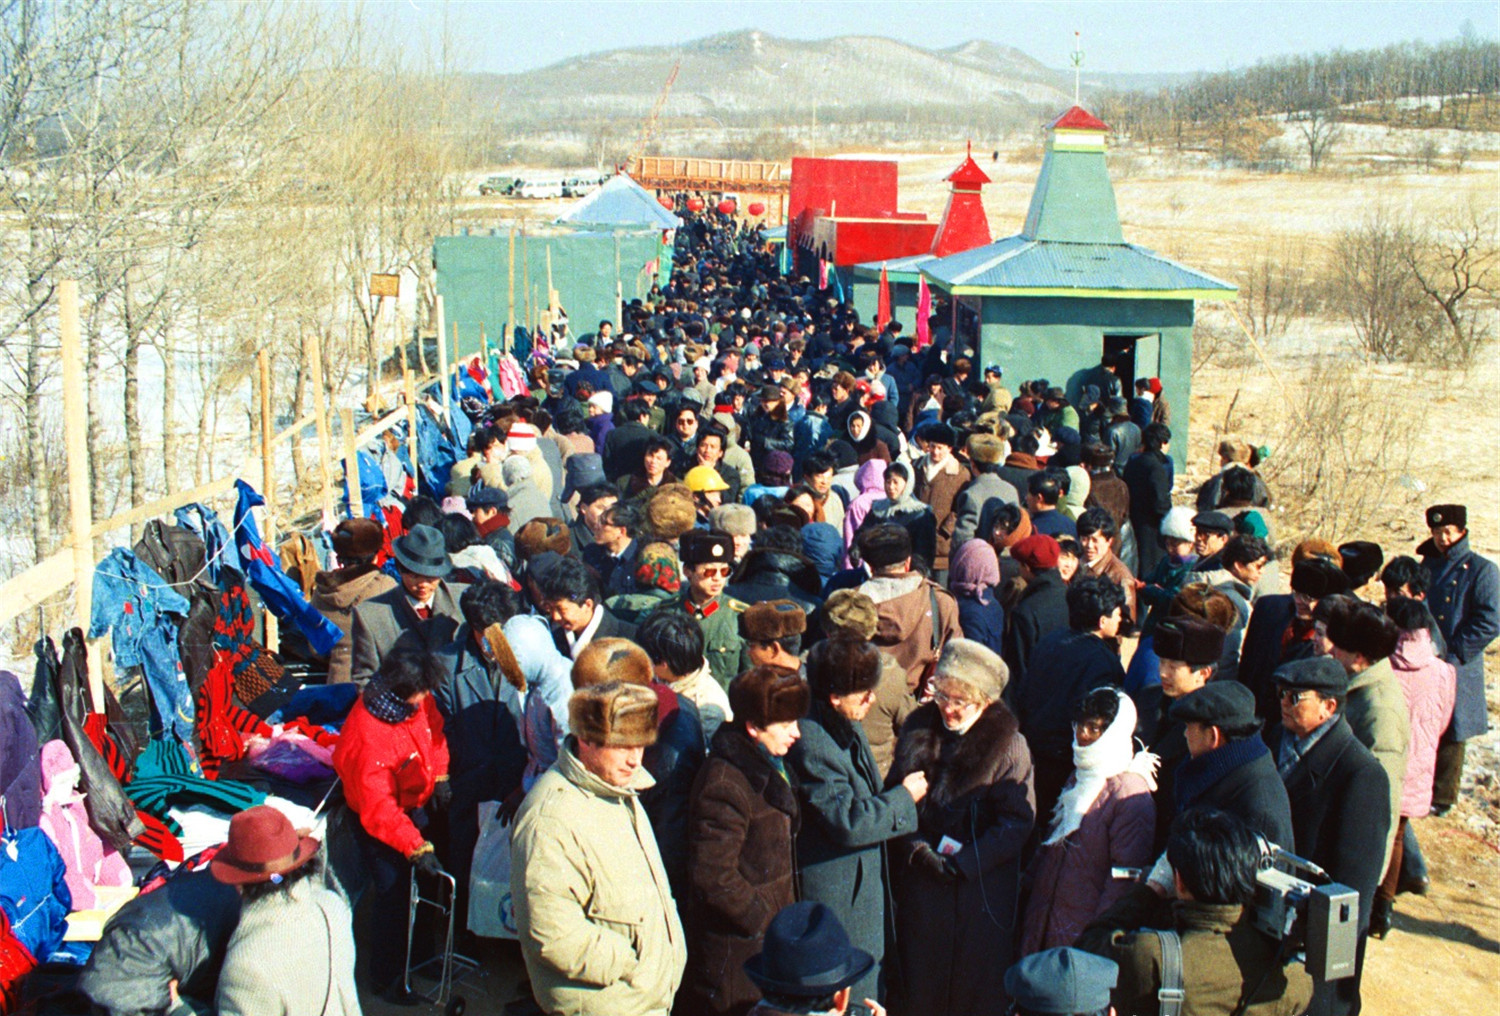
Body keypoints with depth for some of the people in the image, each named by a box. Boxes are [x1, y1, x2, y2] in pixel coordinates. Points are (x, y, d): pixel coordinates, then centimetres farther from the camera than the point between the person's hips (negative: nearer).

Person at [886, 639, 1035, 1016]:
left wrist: (962, 862, -16)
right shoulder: (918, 729, 3)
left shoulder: (1007, 744, -8)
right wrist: (917, 848, -11)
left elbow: (1018, 820, -11)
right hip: (921, 881, 3)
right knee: (920, 976, 11)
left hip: (983, 887, -3)